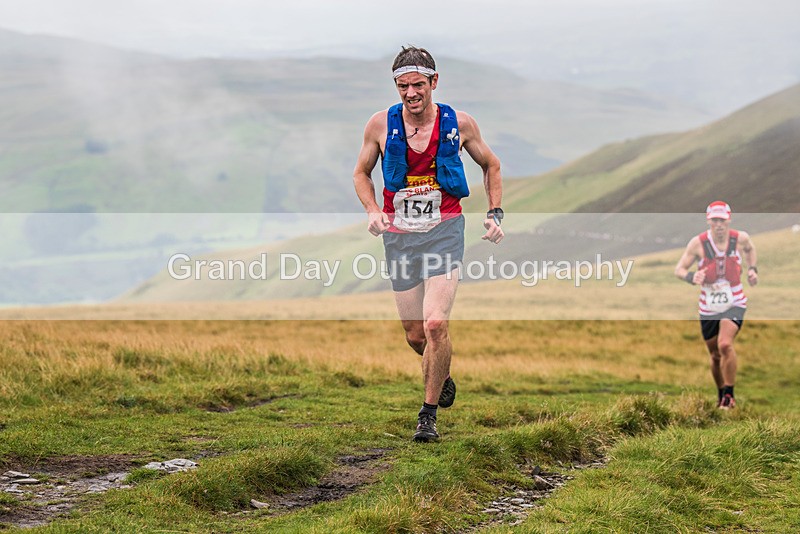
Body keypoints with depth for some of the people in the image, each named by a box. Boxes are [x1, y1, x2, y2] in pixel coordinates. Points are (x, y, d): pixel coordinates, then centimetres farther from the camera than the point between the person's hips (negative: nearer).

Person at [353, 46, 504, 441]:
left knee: (436, 324, -18)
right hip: (399, 235, 2)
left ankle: (429, 413, -3)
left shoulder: (459, 124, -3)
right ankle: (442, 377, 41)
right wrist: (372, 210, -6)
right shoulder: (381, 125, -3)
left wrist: (495, 213, 4)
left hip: (444, 231, -2)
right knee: (414, 335, 7)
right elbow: (361, 172, 12)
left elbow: (490, 165, 14)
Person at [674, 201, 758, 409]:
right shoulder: (698, 243, -12)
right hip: (708, 308, 1)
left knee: (725, 345, -24)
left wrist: (752, 269, 3)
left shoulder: (740, 238, -7)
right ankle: (721, 395, 35)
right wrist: (692, 277, -31)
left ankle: (729, 395, -12)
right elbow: (679, 269, -10)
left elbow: (750, 248, 19)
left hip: (735, 304, -1)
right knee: (715, 356, 11)